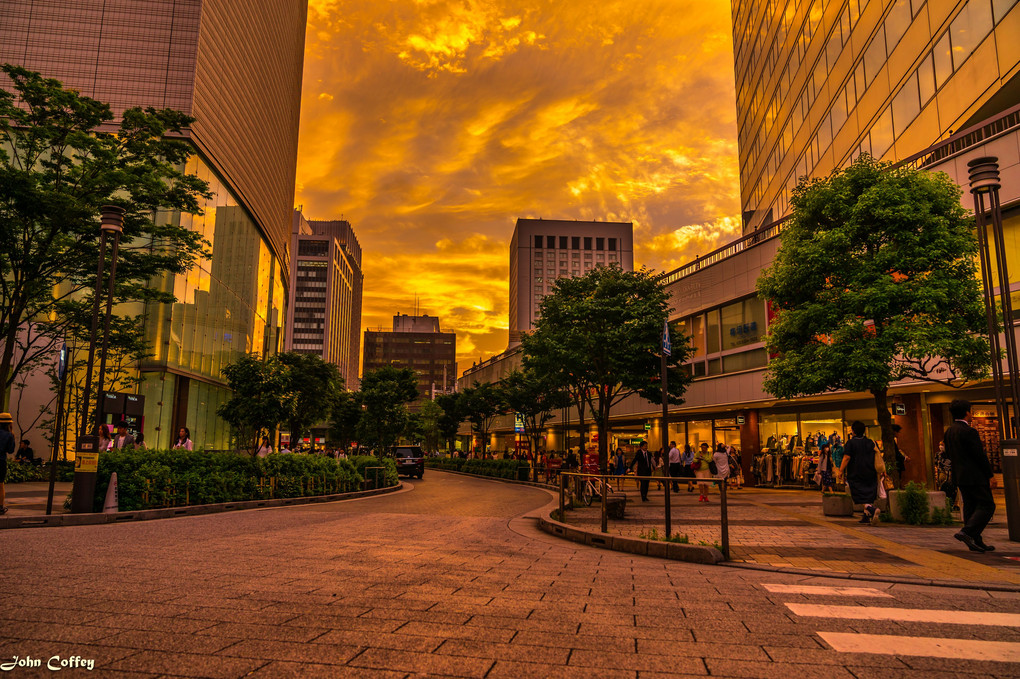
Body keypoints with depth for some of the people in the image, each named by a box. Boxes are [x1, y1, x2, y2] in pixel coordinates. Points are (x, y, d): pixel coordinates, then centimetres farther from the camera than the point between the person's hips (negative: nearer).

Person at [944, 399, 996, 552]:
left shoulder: (949, 431, 10)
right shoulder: (969, 431, -16)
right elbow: (980, 456, -15)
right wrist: (990, 475, -7)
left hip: (959, 477, 9)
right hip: (975, 476, -9)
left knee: (970, 507, 11)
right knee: (987, 505, -2)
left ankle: (976, 542, 14)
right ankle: (966, 532, -14)